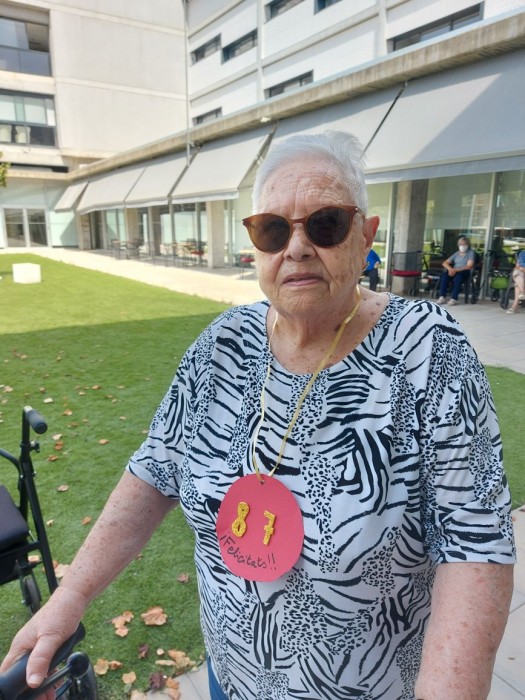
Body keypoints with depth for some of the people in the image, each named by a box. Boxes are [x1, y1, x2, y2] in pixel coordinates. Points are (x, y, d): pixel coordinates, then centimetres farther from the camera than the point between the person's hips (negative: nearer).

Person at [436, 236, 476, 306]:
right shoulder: (456, 253, 19)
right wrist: (450, 269, -12)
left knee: (458, 276, -39)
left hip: (465, 272, -4)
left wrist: (456, 270, -21)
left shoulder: (471, 253, 4)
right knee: (444, 274, -29)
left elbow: (469, 266, -10)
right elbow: (445, 263, 12)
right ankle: (442, 297, -32)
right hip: (454, 271, 4)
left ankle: (453, 298, -41)